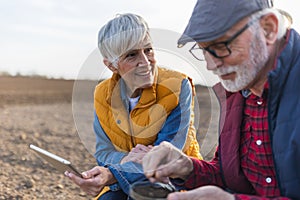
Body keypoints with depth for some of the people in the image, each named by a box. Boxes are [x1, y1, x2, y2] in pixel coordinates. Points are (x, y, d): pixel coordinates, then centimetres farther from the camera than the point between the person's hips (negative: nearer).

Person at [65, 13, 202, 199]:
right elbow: (103, 152, 0)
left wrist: (112, 175, -38)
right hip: (125, 181, 4)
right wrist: (124, 160, -26)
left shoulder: (177, 87, -17)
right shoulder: (103, 94, -4)